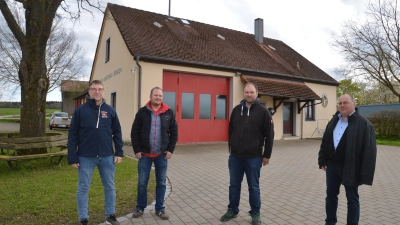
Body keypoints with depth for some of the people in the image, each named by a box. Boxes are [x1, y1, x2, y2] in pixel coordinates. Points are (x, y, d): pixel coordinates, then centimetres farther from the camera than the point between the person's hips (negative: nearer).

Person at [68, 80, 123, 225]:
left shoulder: (110, 110, 4)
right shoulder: (80, 110, -2)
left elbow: (117, 133, 6)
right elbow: (73, 135, -3)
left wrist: (119, 152, 0)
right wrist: (73, 157, -6)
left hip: (107, 156, 2)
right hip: (86, 157, -2)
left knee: (110, 187, 12)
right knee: (83, 188, 9)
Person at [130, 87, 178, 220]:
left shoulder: (169, 113, 2)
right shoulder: (142, 112, -2)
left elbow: (174, 132, 4)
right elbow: (134, 132, -1)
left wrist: (171, 149, -2)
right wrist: (137, 150, -6)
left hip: (162, 155, 1)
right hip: (145, 154, -1)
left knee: (161, 183, 9)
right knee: (142, 183, 8)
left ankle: (160, 209, 23)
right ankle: (140, 208, 25)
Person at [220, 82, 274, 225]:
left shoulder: (263, 112, -5)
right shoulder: (236, 110, 5)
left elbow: (269, 135, -4)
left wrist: (267, 155, -4)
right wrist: (231, 147, 13)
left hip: (253, 157, -3)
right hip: (235, 157, 4)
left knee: (254, 187, 10)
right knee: (234, 185, 14)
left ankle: (255, 214, 26)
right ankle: (232, 210, 31)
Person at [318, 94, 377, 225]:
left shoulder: (363, 124, -9)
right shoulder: (333, 121, 8)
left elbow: (369, 150, -13)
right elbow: (325, 142, 12)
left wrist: (365, 175, -16)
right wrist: (322, 160, 7)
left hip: (350, 168, -5)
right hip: (332, 166, 5)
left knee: (352, 198, 11)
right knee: (331, 195, 15)